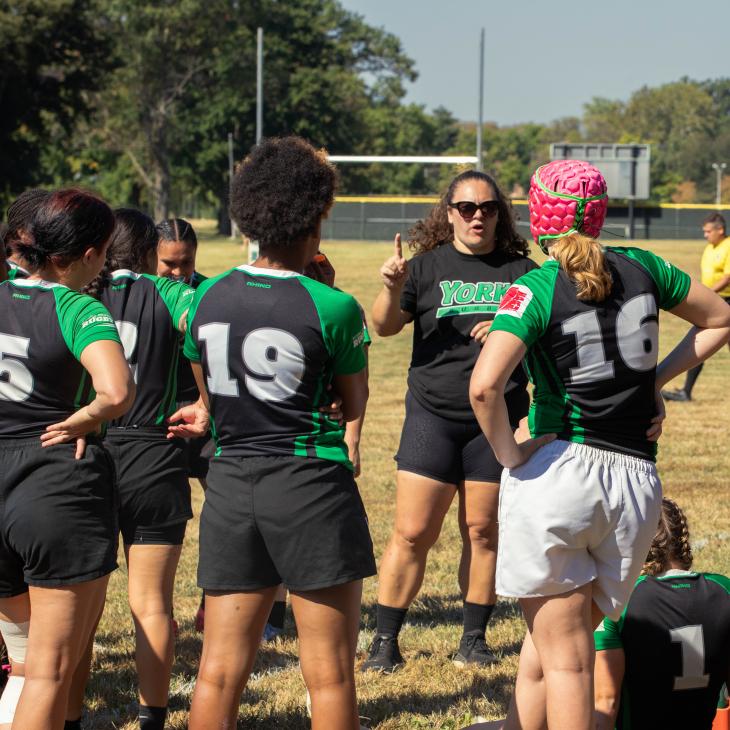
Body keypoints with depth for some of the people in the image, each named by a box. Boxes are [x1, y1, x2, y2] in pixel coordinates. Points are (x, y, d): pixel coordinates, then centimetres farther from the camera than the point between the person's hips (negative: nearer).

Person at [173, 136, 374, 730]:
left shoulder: (207, 297, 3)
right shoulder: (332, 307, -10)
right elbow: (355, 407, 2)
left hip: (230, 481, 5)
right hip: (311, 481, -4)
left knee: (220, 671, 8)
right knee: (329, 672, 3)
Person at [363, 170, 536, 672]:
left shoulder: (522, 270, 8)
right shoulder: (427, 265, 4)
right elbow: (385, 327, -4)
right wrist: (392, 288, -24)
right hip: (433, 417, -1)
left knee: (484, 532, 5)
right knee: (413, 533, -4)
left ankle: (475, 639, 16)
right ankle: (386, 642, 2)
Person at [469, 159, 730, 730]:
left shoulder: (537, 289, -9)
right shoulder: (641, 268, 5)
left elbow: (485, 385, -24)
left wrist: (509, 452, -9)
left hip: (555, 469, -4)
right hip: (636, 485, 4)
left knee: (564, 660, 1)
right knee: (547, 643, 18)